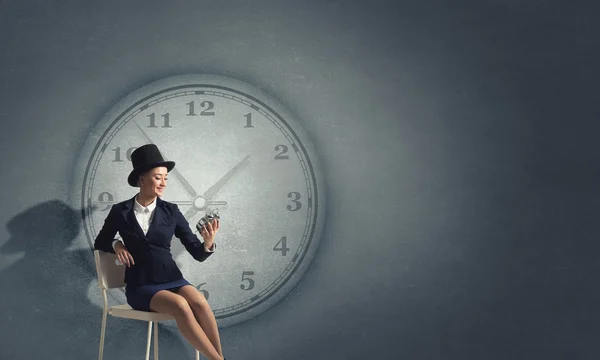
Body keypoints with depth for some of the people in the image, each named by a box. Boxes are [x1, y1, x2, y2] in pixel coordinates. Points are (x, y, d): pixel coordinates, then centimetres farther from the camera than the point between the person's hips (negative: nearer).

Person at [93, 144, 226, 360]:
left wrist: (208, 243, -21)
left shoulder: (171, 211, 4)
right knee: (180, 305, -32)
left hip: (172, 279, 2)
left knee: (199, 302, -31)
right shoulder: (120, 211, 1)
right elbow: (100, 243, 19)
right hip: (140, 286, -2)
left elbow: (198, 254, 1)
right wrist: (116, 244, -3)